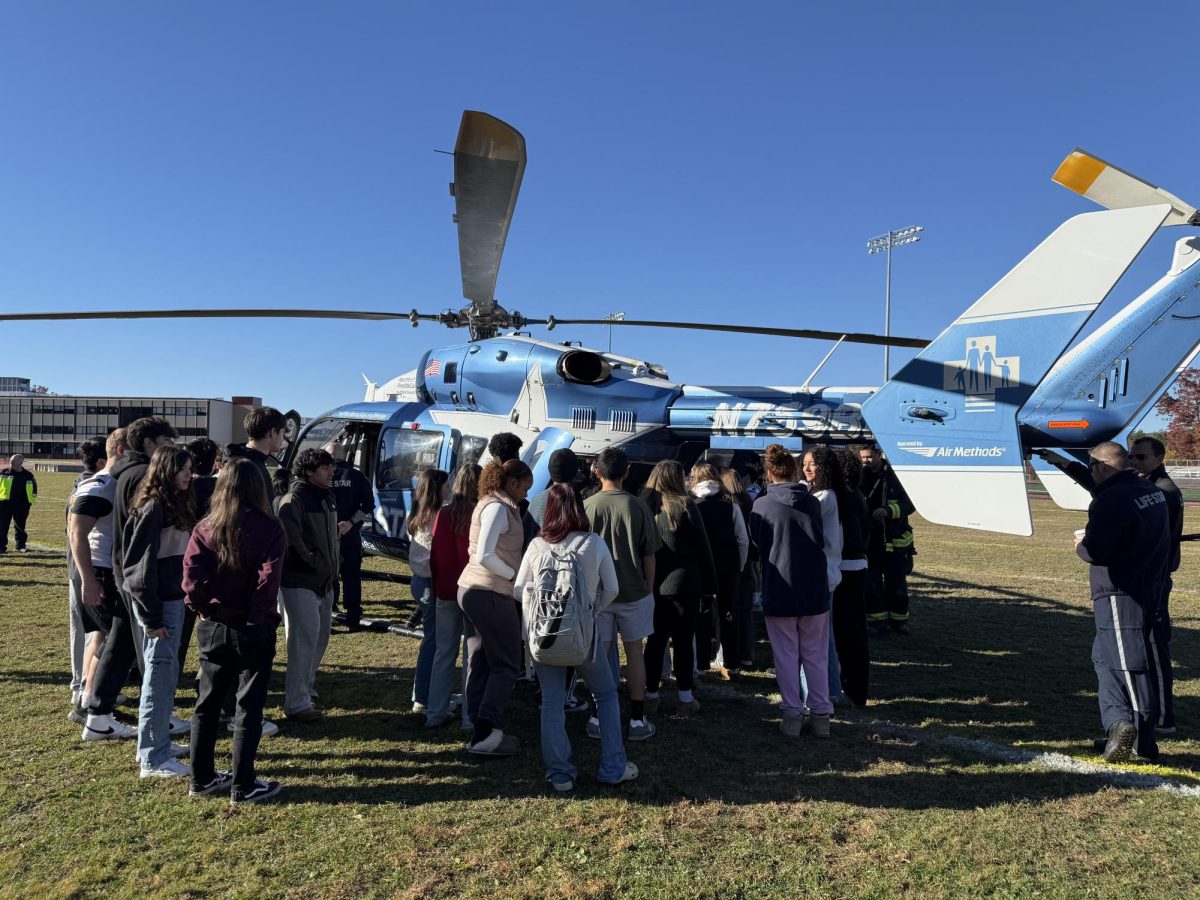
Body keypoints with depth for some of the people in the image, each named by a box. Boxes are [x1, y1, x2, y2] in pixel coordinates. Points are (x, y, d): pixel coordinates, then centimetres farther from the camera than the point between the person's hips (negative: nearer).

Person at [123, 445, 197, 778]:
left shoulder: (178, 504, 12)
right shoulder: (154, 507, -15)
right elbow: (141, 564, -18)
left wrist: (184, 600, 12)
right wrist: (151, 617, -17)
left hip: (174, 599, 9)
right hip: (159, 603, -9)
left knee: (167, 671, 17)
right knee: (159, 674, -2)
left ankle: (157, 741, 30)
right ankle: (153, 758, 7)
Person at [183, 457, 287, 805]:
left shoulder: (205, 528, -1)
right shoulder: (270, 529, -12)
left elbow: (191, 576, -10)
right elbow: (268, 580, -19)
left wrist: (203, 607, 5)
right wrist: (263, 616, -5)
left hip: (212, 628, 4)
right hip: (253, 629, -4)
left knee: (207, 704, 17)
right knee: (249, 708, 6)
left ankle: (202, 779, 28)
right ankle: (243, 786, 13)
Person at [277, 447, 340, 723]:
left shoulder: (327, 497, 12)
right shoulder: (294, 500, -16)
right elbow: (291, 538, -27)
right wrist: (310, 562, -18)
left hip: (325, 583, 9)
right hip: (300, 583, -9)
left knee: (320, 638, 17)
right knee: (304, 640, -6)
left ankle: (306, 689, 33)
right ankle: (296, 703, 3)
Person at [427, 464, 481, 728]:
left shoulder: (445, 513, -2)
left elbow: (435, 554, 3)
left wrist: (437, 586, 14)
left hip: (446, 592, 4)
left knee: (443, 652, 13)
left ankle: (435, 713, 20)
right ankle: (471, 716, 10)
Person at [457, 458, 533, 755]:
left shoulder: (492, 505, 16)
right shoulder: (498, 508, -14)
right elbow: (485, 555, -22)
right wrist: (514, 574, -10)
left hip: (473, 591, 10)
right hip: (490, 594, -10)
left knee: (482, 665, 12)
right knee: (507, 665, -2)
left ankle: (480, 731, 18)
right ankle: (485, 735, -3)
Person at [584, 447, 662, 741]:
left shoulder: (586, 506, -7)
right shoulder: (638, 507, -8)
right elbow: (648, 555, -4)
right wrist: (649, 588, 9)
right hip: (634, 591, 0)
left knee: (600, 653, 9)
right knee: (634, 652, 10)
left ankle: (600, 718, 16)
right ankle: (637, 719, 16)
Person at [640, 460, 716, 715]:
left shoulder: (642, 505, 0)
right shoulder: (685, 505, -9)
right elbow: (702, 547, -7)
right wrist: (709, 584, 0)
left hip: (652, 585, 3)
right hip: (684, 583, -3)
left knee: (655, 640, 12)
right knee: (684, 641, 6)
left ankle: (651, 695, 17)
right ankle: (686, 698, 12)